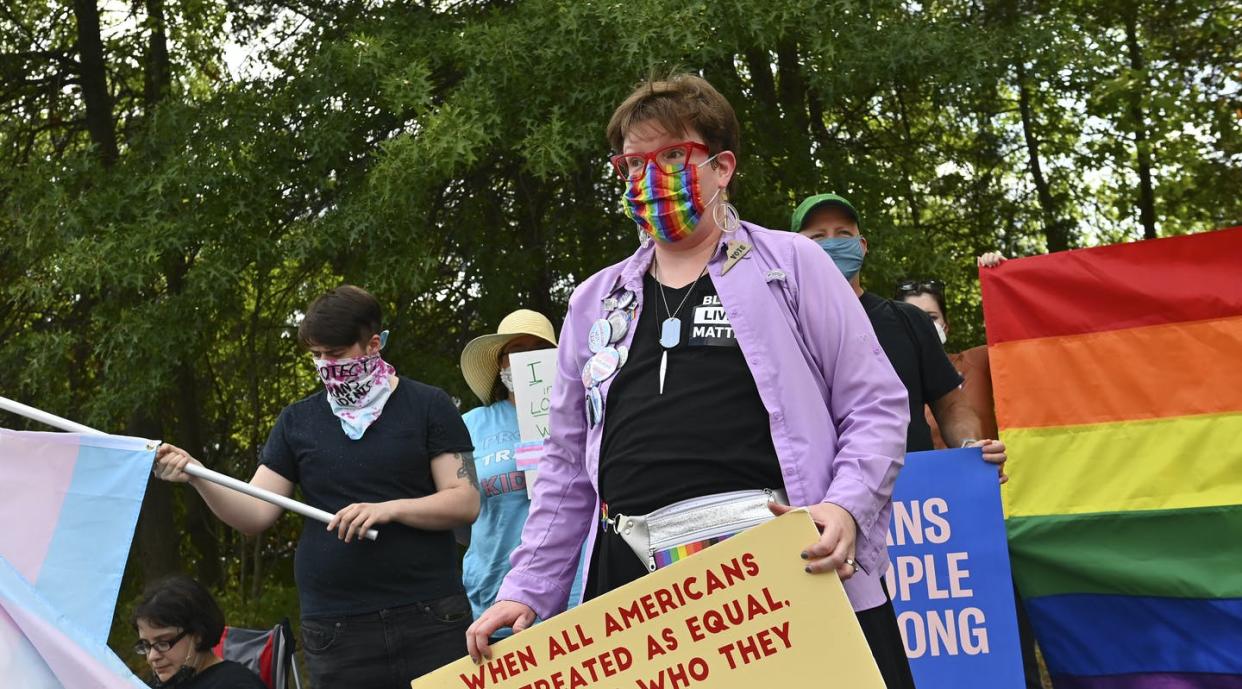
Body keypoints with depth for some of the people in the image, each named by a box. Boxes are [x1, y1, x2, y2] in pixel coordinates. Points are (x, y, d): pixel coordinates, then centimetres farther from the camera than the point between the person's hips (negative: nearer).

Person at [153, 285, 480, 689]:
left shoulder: (427, 406, 2)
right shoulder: (298, 421, 11)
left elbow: (466, 502, -3)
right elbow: (255, 514, 6)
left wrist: (389, 509, -18)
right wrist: (196, 476, -10)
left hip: (430, 619, -2)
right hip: (335, 628, 2)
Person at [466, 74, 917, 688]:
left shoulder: (790, 264, 9)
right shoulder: (594, 302, 20)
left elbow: (875, 407, 4)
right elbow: (568, 466, 21)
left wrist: (847, 508, -14)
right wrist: (526, 590, 13)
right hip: (636, 581, 3)